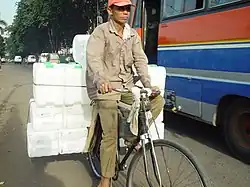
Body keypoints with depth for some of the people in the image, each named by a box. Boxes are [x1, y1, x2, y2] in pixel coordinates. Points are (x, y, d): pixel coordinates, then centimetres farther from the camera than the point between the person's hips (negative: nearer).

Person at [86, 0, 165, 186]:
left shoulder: (133, 34, 10)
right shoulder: (101, 32, -6)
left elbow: (140, 59, 0)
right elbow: (93, 58, -21)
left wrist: (148, 84, -16)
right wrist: (101, 80, -40)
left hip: (127, 86, 6)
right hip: (105, 88, -5)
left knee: (158, 100, -9)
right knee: (111, 135, -10)